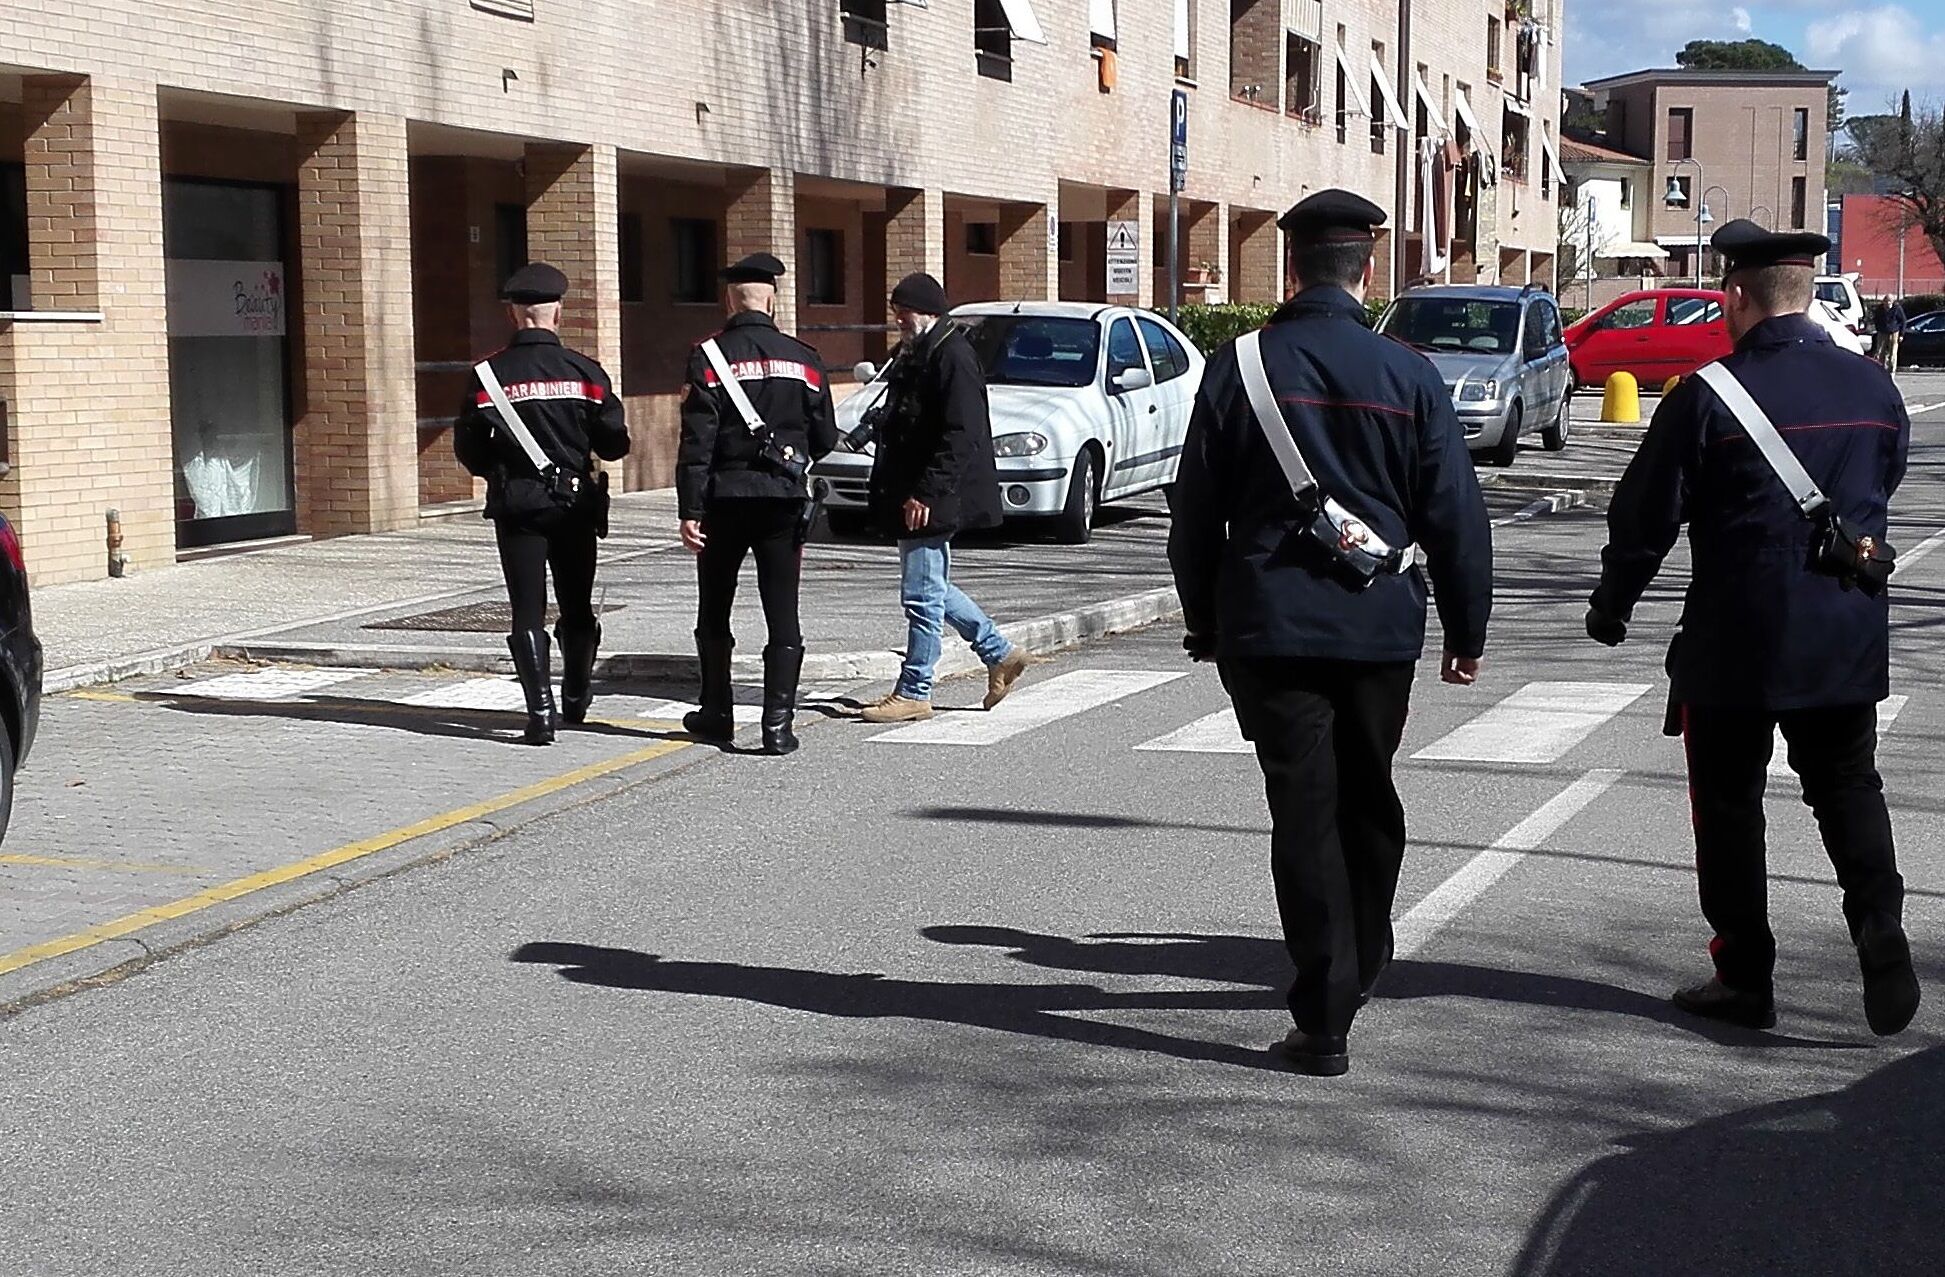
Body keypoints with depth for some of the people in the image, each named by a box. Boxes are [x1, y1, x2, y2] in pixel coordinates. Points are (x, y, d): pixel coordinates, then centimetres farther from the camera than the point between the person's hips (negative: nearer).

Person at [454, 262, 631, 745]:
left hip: (517, 506, -1)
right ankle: (576, 699, 31)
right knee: (577, 607, 17)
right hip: (575, 505, 1)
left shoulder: (488, 375, -6)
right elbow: (615, 443, -5)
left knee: (528, 613, 1)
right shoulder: (585, 372, -4)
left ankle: (541, 713, -8)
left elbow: (468, 451, -3)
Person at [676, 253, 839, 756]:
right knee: (783, 616, 3)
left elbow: (696, 443, -11)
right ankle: (778, 723, -4)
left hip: (725, 499, -1)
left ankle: (717, 715, 23)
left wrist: (689, 510, -10)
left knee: (714, 615, 15)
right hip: (784, 499, 2)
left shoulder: (709, 358, -6)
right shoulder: (803, 360, 3)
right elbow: (825, 439, 8)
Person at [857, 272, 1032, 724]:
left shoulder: (951, 356, -15)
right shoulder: (911, 355, 16)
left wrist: (926, 494, -24)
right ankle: (1001, 655, 28)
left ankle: (914, 693, 4)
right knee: (932, 589, 17)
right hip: (910, 495, 11)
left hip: (931, 500, -11)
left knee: (922, 594, -4)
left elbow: (960, 437, -22)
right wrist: (889, 490, 18)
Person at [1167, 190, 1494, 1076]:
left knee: (1306, 812, 0)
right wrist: (1467, 632, 10)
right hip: (1379, 628, 2)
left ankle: (1325, 1019, -2)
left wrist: (1203, 620, 14)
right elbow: (1455, 515, 1)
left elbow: (1196, 512, 2)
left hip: (1269, 628, -1)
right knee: (1368, 800, 19)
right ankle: (1360, 963, 36)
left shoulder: (1236, 369, -3)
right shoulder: (1409, 375, -1)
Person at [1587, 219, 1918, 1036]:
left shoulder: (1707, 397, -13)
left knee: (1729, 803, 8)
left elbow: (1646, 516, -8)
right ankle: (1881, 933, -4)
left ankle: (1745, 977, 12)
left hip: (1737, 641, -4)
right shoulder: (1874, 389, 3)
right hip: (1849, 644, 4)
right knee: (1848, 789, 15)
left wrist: (1610, 607, 6)